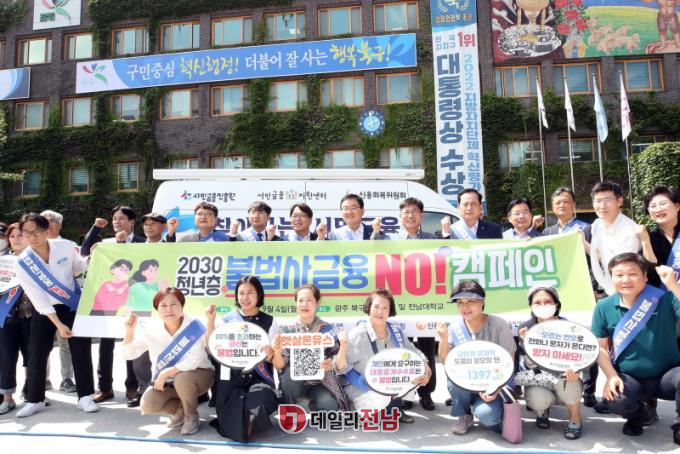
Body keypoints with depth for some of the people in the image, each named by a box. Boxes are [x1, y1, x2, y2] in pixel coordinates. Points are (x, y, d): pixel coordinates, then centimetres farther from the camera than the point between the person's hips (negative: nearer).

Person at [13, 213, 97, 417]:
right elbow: (37, 297, -17)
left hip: (74, 304, 0)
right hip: (45, 309, 0)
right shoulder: (23, 262, -17)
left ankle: (85, 397, 8)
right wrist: (58, 324, -21)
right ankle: (34, 400, 19)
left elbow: (79, 267, 7)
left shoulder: (65, 246, -15)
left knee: (81, 350, -2)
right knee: (36, 354, 1)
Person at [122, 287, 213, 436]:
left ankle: (192, 416, -6)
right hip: (168, 382, 4)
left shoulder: (194, 327, -22)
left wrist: (166, 373, -26)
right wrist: (129, 331, -20)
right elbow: (129, 354, -5)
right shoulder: (152, 329, -9)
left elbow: (194, 360, -28)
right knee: (147, 404, -21)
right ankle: (179, 410, 11)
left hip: (197, 376, -4)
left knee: (182, 379, -36)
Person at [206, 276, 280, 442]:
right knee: (238, 430, -18)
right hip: (232, 379, 0)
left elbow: (275, 359, 7)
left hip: (259, 378, 1)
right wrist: (211, 322, -7)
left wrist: (271, 355, -18)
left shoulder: (269, 322, 7)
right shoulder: (226, 320, 7)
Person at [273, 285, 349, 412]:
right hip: (294, 381, 2)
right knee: (290, 373, -31)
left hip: (320, 382, -1)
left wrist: (343, 346, -27)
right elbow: (280, 366, -8)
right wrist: (276, 351, -29)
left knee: (329, 406, -30)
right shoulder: (287, 330, -4)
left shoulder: (327, 328, -5)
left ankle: (313, 406, 3)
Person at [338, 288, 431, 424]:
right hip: (363, 389, -5)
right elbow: (343, 368, -19)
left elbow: (416, 355, 4)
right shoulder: (357, 335, -20)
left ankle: (394, 409, 7)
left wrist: (426, 372, -15)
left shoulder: (396, 331, -4)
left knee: (420, 373, -10)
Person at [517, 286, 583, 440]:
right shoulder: (526, 328, -10)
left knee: (566, 378, -34)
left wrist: (573, 368, -35)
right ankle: (542, 410, 10)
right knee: (538, 399, -32)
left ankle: (575, 420, -4)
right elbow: (530, 366, -13)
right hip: (538, 380, 0)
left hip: (564, 382, 0)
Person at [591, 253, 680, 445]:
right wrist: (611, 376, -12)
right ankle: (636, 415, 13)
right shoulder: (604, 308, -4)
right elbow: (600, 347, 1)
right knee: (616, 400, -30)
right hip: (629, 379, 1)